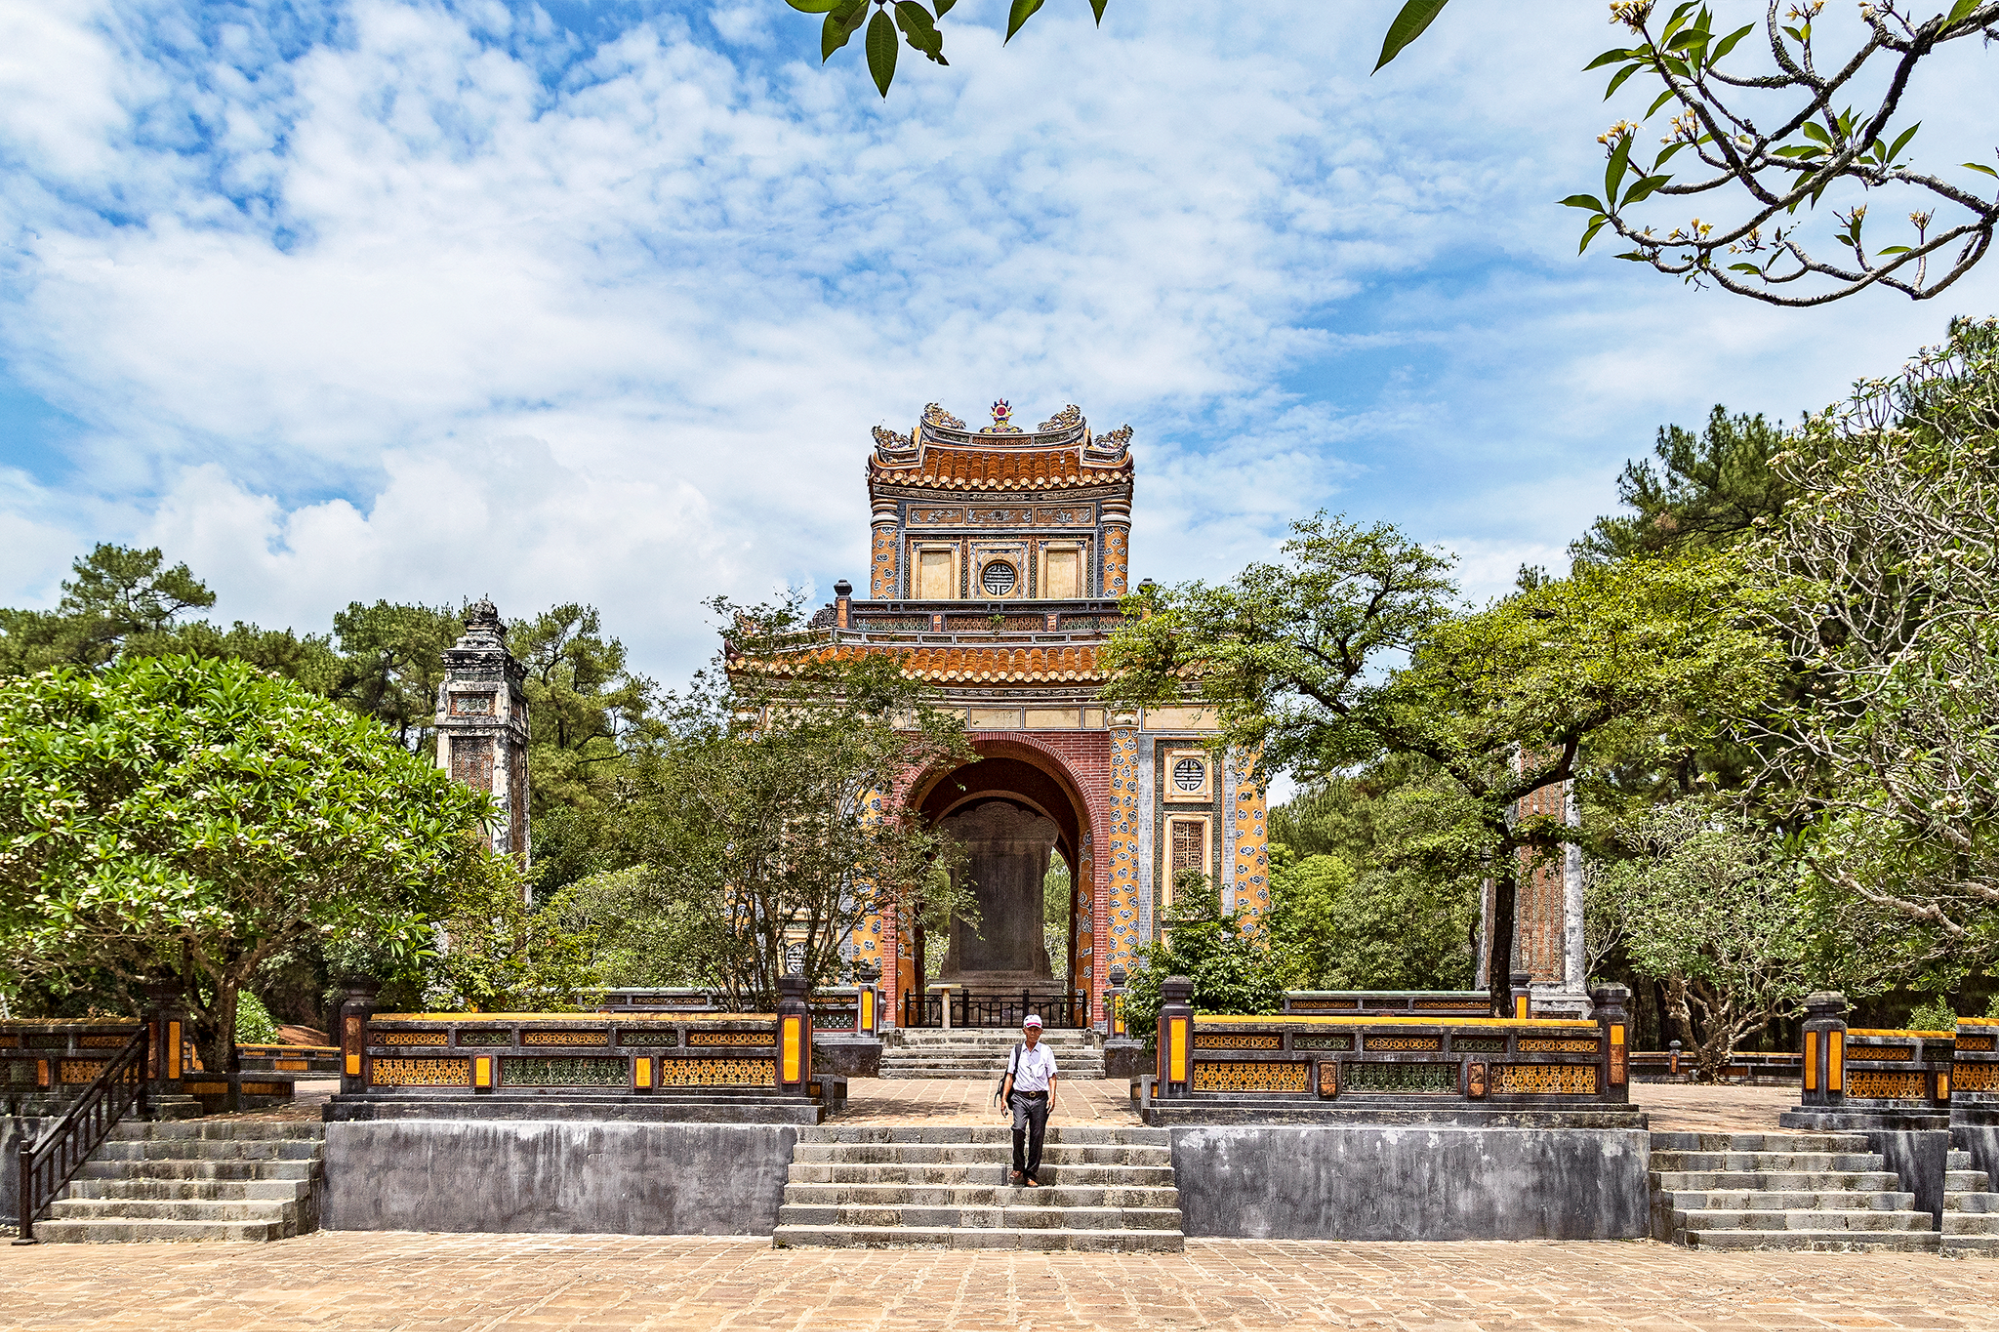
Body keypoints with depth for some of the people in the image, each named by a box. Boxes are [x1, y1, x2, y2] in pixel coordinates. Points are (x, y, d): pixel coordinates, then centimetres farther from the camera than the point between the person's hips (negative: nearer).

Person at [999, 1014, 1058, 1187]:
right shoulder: (1016, 1051, 11)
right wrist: (1004, 1098, 4)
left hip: (1040, 1098, 1)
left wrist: (1052, 1096, -7)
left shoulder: (1046, 1052, 9)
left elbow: (1052, 1076, 7)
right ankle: (1018, 1166, -3)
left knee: (1037, 1136, -2)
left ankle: (1031, 1176, 8)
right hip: (1020, 1097, -1)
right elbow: (1010, 1075, 11)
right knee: (1019, 1129, -23)